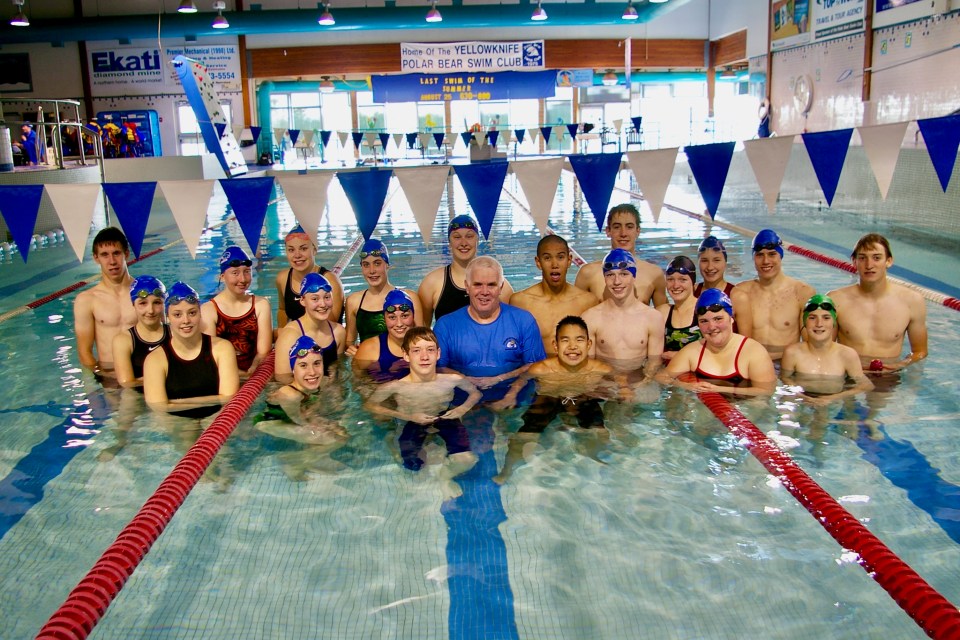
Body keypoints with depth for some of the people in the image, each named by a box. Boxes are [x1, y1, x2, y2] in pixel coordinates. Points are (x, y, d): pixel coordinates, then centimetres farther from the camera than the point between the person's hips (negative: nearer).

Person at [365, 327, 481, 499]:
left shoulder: (452, 380, -19)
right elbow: (370, 405, -14)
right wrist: (407, 416, -20)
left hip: (445, 419, 1)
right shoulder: (395, 386, -26)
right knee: (412, 467, -18)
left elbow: (475, 393, 2)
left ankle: (445, 477, 18)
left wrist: (463, 408, -18)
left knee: (467, 459, -19)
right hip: (411, 425, -1)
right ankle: (420, 451, 22)